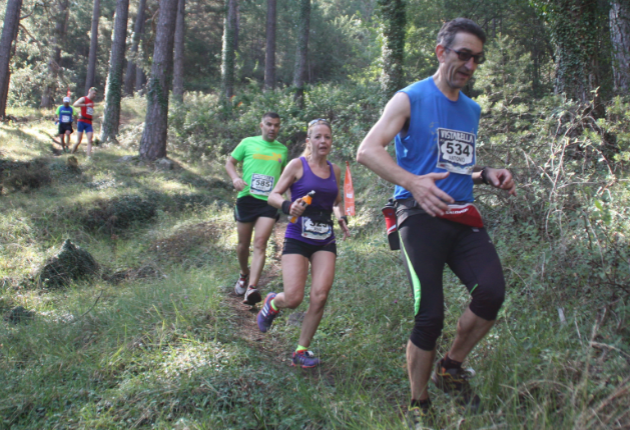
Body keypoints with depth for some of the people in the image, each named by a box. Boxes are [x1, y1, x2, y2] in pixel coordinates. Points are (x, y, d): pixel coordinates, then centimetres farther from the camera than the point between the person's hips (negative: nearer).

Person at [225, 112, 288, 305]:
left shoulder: (282, 150, 13)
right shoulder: (248, 143, 5)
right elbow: (230, 162, 9)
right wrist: (235, 177, -11)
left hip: (269, 202, 0)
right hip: (246, 198, 0)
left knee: (260, 243, -16)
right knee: (243, 243, 10)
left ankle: (252, 288, -23)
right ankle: (244, 274, 38)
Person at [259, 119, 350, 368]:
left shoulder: (335, 170, 11)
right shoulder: (298, 165, -2)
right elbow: (273, 196, -2)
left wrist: (341, 218, 5)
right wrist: (288, 206, -22)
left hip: (325, 241, 4)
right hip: (297, 238, -4)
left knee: (320, 296, -10)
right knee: (293, 299, -12)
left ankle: (302, 351, 7)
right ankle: (272, 303, 26)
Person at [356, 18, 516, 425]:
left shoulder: (472, 110, 20)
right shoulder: (410, 99, 0)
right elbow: (368, 150, -11)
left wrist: (488, 174, 9)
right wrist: (412, 182, -26)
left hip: (464, 215, 6)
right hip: (422, 215, -5)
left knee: (492, 292, -18)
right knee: (430, 315, -11)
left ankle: (451, 367, 7)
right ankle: (419, 405, 10)